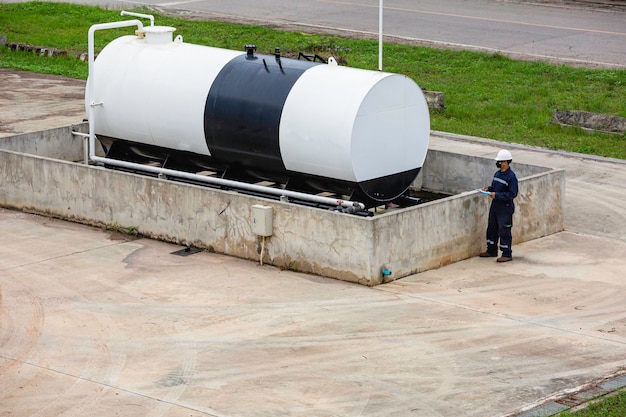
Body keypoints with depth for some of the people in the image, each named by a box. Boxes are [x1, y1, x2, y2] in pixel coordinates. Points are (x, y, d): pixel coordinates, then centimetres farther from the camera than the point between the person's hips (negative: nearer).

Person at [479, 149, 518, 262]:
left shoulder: (511, 176, -17)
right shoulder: (497, 174, 9)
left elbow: (512, 194, -20)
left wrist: (497, 195, -22)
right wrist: (488, 189, 1)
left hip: (505, 207, -9)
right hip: (495, 205, 9)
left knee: (504, 231, -5)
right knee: (492, 228, 16)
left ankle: (507, 254, 3)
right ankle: (491, 250, 29)